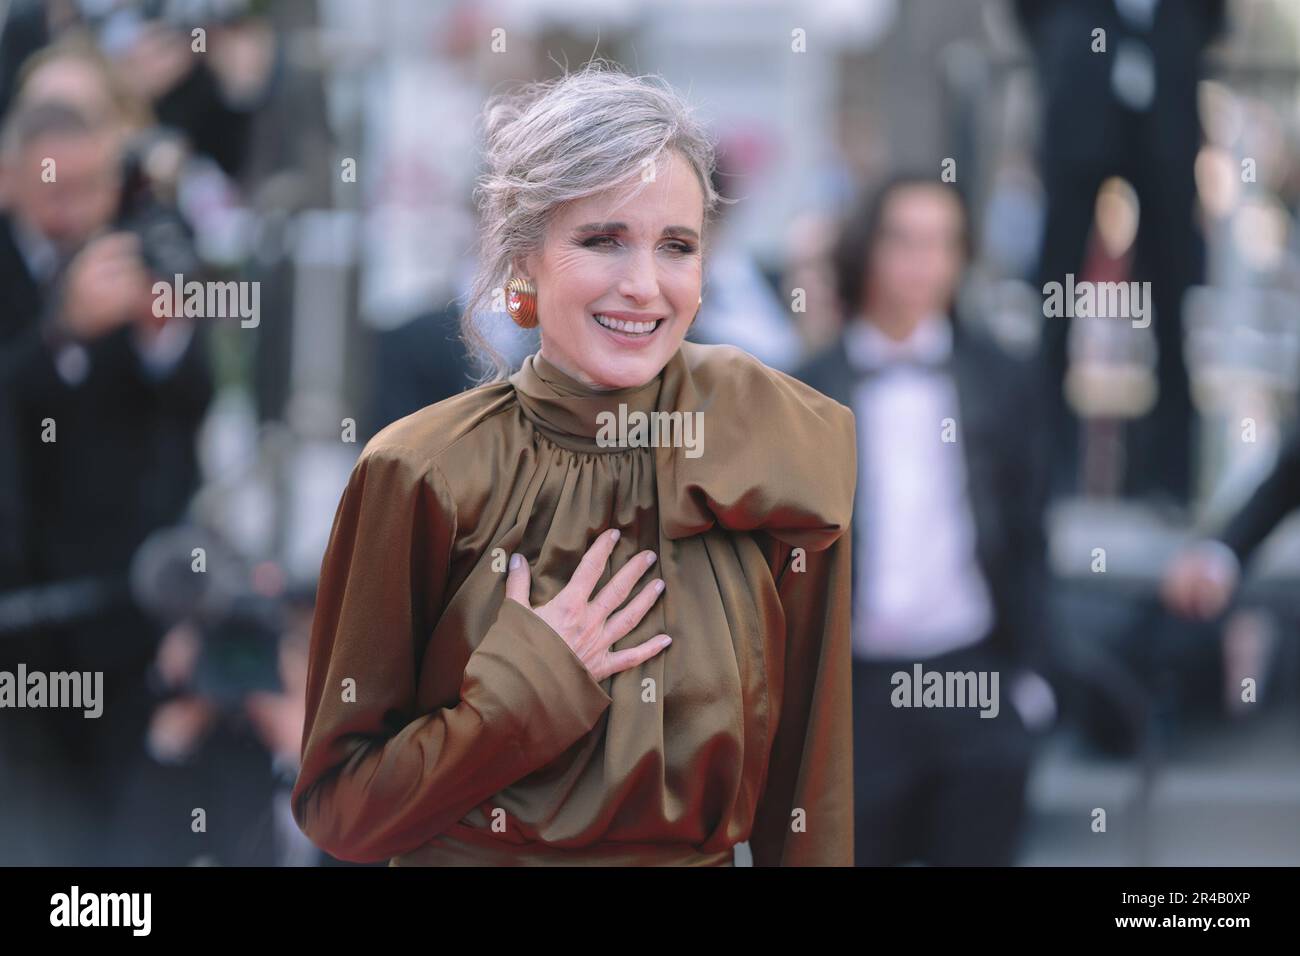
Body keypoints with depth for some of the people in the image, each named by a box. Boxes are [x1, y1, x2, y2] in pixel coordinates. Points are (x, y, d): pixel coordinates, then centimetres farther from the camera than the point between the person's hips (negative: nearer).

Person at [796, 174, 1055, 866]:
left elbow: (1026, 537, 8)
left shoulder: (1000, 383, 6)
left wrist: (1029, 668, 2)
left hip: (976, 680, 1)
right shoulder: (811, 393, 2)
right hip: (858, 689, -1)